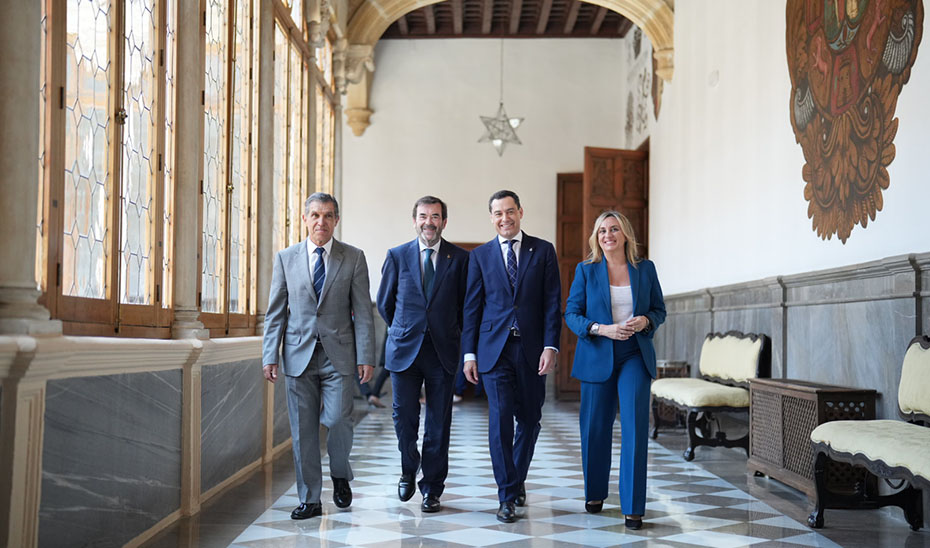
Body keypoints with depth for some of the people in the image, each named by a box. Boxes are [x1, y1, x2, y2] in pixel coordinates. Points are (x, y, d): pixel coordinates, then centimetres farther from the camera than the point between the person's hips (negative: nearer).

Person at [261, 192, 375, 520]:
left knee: (337, 420, -10)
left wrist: (365, 357, -6)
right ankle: (309, 499, 15)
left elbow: (362, 312, 1)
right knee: (302, 430, 4)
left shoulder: (354, 258, 4)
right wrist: (270, 355, 0)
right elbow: (275, 312, 8)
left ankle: (340, 475, 20)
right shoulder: (285, 258, 8)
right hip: (299, 354, 2)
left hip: (338, 354, -1)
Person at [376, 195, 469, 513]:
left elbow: (466, 305, 10)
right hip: (405, 350, 0)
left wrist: (449, 333, 10)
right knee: (404, 416, -1)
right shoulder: (397, 256, 5)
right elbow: (384, 302, 15)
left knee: (438, 424, 3)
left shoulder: (461, 259, 3)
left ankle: (432, 490, 14)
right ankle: (409, 470, 26)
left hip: (443, 351, 0)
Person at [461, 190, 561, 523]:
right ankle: (507, 495, 2)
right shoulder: (480, 255, 8)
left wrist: (550, 346, -8)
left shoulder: (543, 251, 6)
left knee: (529, 419, 9)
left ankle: (517, 479, 32)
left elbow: (553, 303, 1)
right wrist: (469, 353, 2)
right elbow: (472, 307, 7)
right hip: (495, 349, 0)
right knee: (500, 418, -7)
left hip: (532, 349, 1)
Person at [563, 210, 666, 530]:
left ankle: (633, 507, -3)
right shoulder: (586, 270, 1)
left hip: (635, 357, 0)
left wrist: (645, 321, -11)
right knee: (595, 428, 7)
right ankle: (594, 494, 29)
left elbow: (659, 309, 11)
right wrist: (602, 329, -17)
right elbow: (571, 314, -1)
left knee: (635, 428, -8)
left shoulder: (645, 269, 5)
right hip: (597, 357, 0)